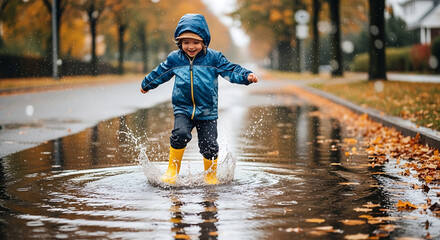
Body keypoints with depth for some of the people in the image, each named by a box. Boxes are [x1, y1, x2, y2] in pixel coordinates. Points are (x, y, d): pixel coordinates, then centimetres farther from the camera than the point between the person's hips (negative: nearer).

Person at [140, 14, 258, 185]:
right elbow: (160, 73, 20)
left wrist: (246, 76, -21)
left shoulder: (213, 58, -4)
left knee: (209, 144, -2)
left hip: (207, 111, -1)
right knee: (180, 134, -24)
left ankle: (211, 175, 25)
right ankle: (173, 168, -3)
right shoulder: (174, 59, 3)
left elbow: (231, 70, -3)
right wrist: (147, 84, 34)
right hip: (183, 109, 1)